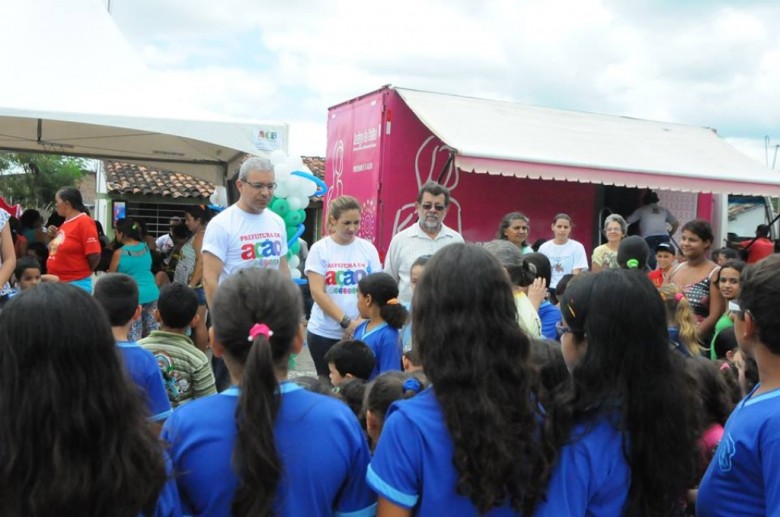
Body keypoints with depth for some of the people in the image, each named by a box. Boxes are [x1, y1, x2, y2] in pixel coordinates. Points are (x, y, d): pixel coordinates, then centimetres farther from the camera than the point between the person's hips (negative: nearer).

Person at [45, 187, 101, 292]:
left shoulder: (84, 221, -13)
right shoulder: (66, 223, 12)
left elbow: (94, 256, -17)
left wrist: (81, 273, -2)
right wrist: (55, 237, 5)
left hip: (76, 284, -9)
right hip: (57, 283, 9)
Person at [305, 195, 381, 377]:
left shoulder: (368, 249, 4)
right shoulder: (319, 249, -2)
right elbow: (318, 293, -8)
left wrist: (360, 322, -13)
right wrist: (345, 322, -16)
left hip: (360, 332, 1)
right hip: (324, 333, -1)